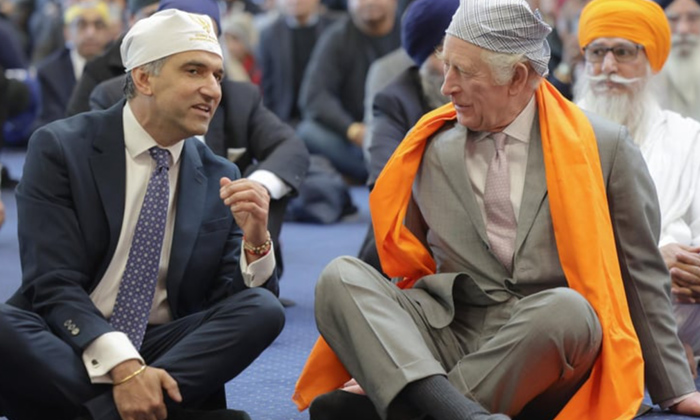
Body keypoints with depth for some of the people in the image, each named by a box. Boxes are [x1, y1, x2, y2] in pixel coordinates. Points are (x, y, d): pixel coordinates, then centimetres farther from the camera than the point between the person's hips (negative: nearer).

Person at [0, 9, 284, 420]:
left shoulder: (220, 178, 7)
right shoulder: (60, 149, -4)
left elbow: (234, 306, 3)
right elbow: (54, 285, -14)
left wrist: (255, 240, -18)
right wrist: (122, 366, -29)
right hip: (63, 350, -4)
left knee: (263, 309, -22)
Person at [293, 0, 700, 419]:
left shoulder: (604, 147, 4)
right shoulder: (433, 151, 12)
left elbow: (642, 274, 9)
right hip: (448, 333, 3)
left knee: (566, 309, -36)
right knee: (341, 277, -21)